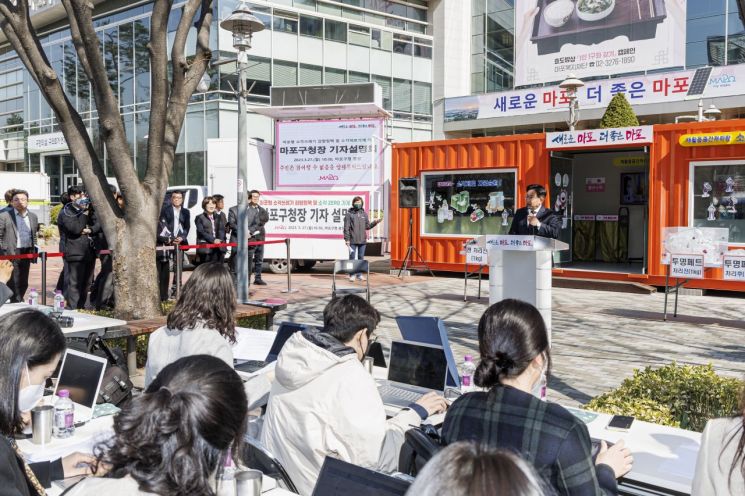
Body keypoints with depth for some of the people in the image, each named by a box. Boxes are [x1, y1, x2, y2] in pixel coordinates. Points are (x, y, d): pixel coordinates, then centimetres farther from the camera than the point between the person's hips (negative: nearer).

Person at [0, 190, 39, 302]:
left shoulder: (33, 216, 12)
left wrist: (34, 251, 13)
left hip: (26, 254, 5)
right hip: (11, 254, -5)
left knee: (23, 283, 10)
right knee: (13, 284, -3)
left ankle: (19, 303, 22)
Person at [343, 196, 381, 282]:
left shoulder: (364, 214, 11)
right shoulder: (349, 214, -2)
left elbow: (367, 226, 12)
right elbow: (346, 228, -4)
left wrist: (375, 222, -3)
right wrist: (347, 239, -9)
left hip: (362, 240, 4)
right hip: (353, 240, -4)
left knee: (361, 258, 8)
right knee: (352, 257, 0)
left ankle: (359, 274, 16)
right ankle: (352, 275, 8)